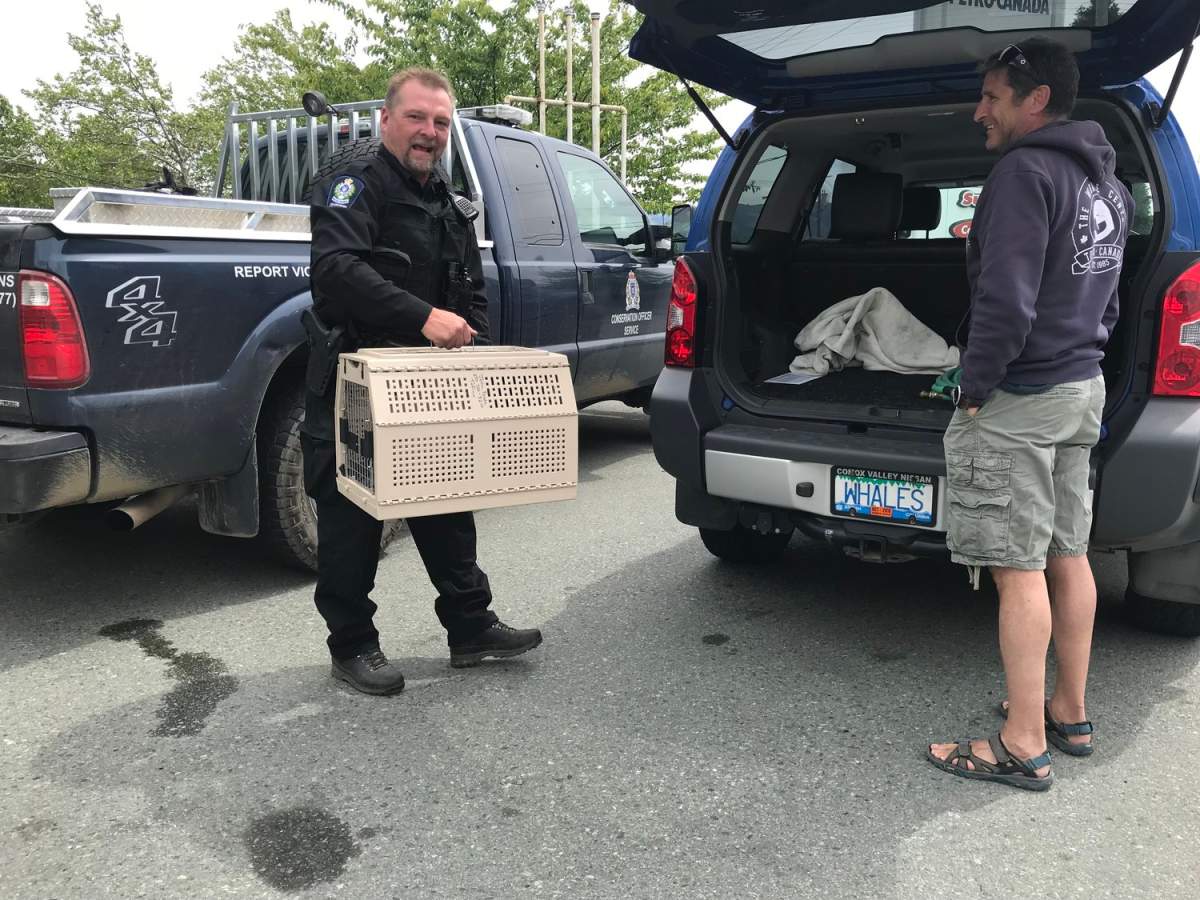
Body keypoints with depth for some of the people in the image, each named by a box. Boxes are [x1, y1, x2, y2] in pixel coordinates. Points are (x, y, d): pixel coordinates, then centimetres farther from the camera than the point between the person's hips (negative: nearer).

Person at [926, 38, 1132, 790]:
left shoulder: (1026, 171, -15)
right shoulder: (1107, 182, 16)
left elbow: (1006, 301, -23)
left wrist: (974, 390, -14)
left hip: (1021, 399, -10)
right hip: (1083, 389, 10)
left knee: (1020, 568, -6)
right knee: (1067, 556, 15)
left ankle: (1025, 746, 2)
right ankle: (1070, 713, 26)